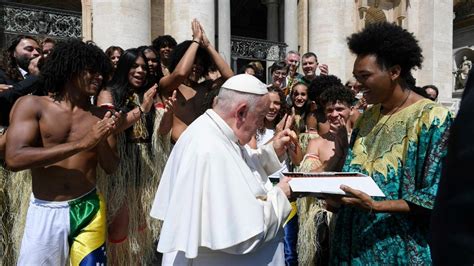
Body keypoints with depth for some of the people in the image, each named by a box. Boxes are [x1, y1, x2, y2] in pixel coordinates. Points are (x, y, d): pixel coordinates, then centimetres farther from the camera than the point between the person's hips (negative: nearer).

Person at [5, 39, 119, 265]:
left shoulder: (100, 115, 2)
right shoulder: (31, 105, -4)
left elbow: (110, 167, 4)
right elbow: (14, 159, -16)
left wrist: (102, 141, -18)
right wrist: (81, 143, -20)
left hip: (88, 210, 2)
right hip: (45, 212, -1)